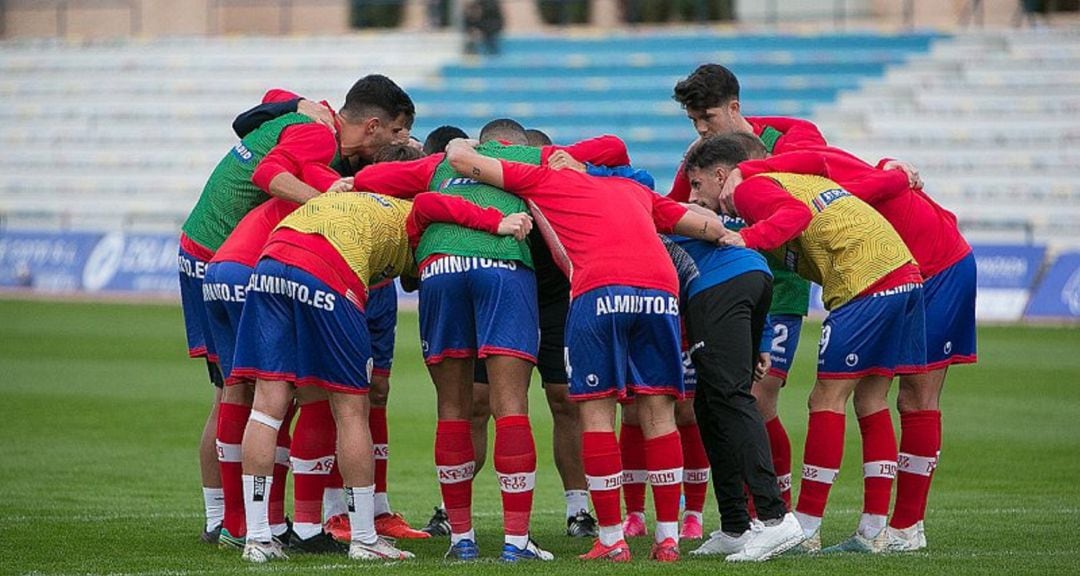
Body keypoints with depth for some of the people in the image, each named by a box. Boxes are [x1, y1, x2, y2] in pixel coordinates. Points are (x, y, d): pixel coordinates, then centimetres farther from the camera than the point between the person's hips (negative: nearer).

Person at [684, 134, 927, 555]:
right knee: (870, 402, 13)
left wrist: (747, 239, -26)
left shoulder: (748, 188, -3)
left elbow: (796, 212, -18)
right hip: (906, 273, 9)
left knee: (826, 401, -3)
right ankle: (875, 531, 12)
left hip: (865, 280, -9)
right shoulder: (787, 177, 28)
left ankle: (806, 528, -1)